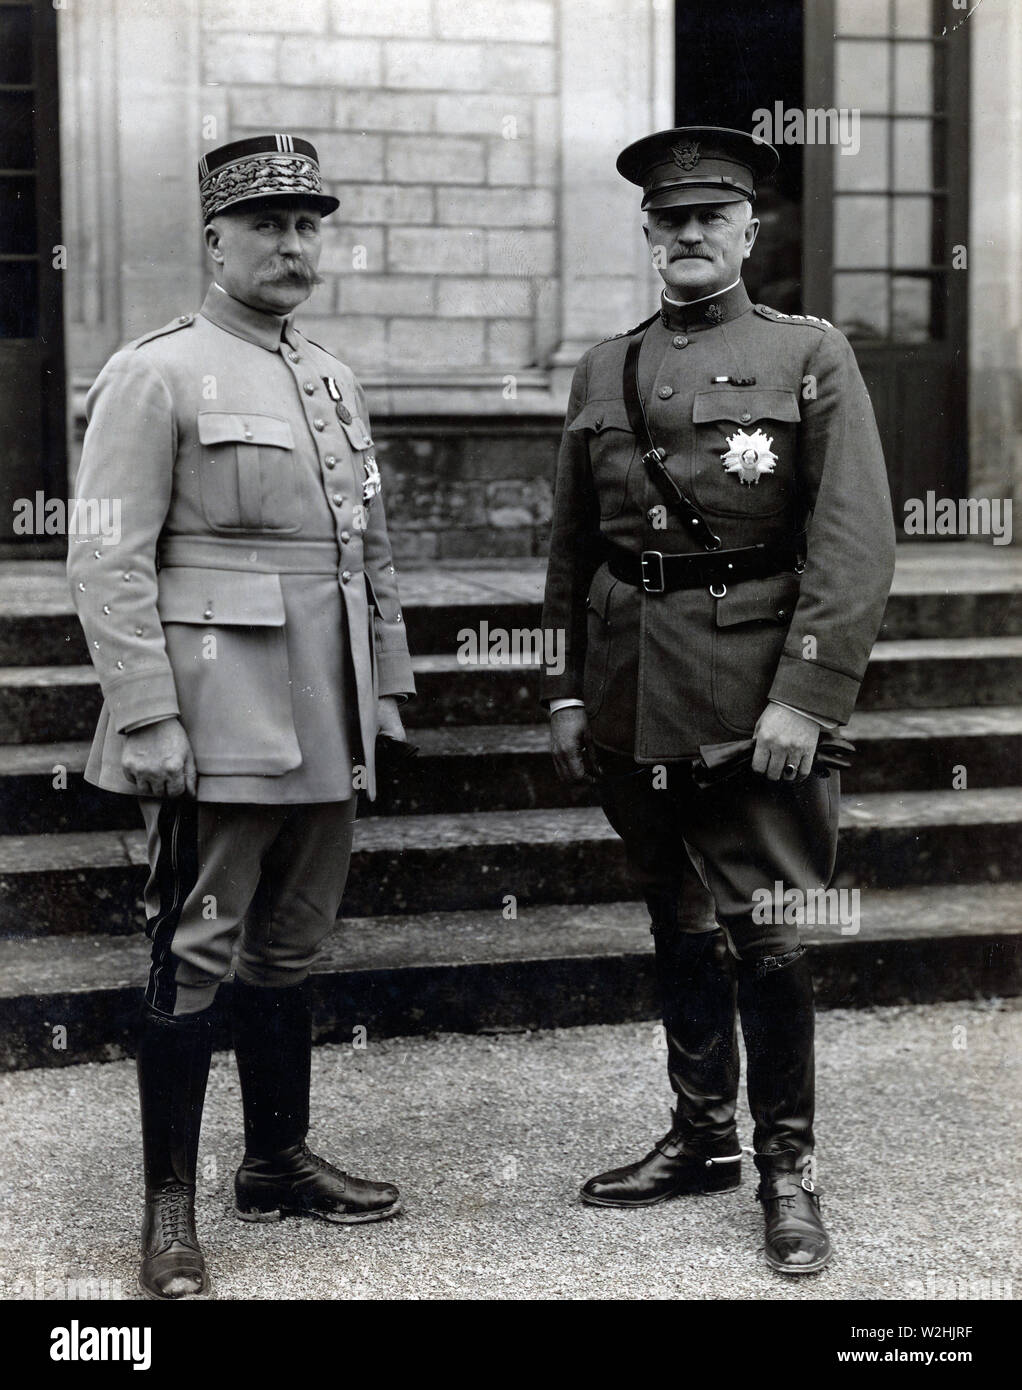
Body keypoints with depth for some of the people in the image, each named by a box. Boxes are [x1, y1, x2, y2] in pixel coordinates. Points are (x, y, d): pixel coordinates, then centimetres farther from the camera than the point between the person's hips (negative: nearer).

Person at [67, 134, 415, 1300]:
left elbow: (370, 550, 20)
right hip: (218, 722, -7)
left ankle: (279, 1161, 29)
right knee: (194, 955, -1)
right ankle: (169, 1205, 10)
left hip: (323, 725, 7)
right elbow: (108, 565, -13)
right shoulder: (152, 375, -7)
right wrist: (147, 719, -18)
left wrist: (385, 683, 16)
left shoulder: (334, 382, 15)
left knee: (290, 946, 15)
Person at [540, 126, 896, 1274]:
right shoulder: (602, 373, 12)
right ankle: (701, 1136, 28)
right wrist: (564, 692, 10)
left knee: (763, 927, -1)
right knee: (674, 916, 14)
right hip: (630, 695, 5)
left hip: (755, 694, -4)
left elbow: (856, 545, -9)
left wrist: (805, 698, -17)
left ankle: (788, 1166, 13)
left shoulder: (812, 358, -2)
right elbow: (571, 550, 15)